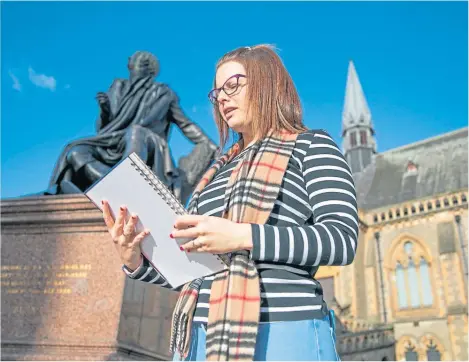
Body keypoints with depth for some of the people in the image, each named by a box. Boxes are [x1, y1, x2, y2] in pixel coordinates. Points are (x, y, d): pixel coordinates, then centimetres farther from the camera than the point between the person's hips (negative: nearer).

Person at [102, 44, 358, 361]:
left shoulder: (311, 146, 3)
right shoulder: (221, 171, 19)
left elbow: (342, 240, -11)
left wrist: (244, 237, -21)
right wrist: (137, 263, 0)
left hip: (281, 334, -5)